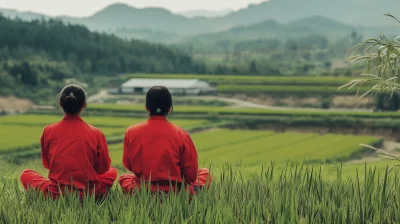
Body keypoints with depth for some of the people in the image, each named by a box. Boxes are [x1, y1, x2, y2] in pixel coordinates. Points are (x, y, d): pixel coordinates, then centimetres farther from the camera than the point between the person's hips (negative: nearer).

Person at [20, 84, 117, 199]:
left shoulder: (49, 131, -4)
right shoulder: (96, 133, -7)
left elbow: (46, 164, 10)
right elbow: (103, 167, 3)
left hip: (55, 194, 0)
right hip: (88, 194, 0)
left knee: (25, 174, 27)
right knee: (112, 172, 29)